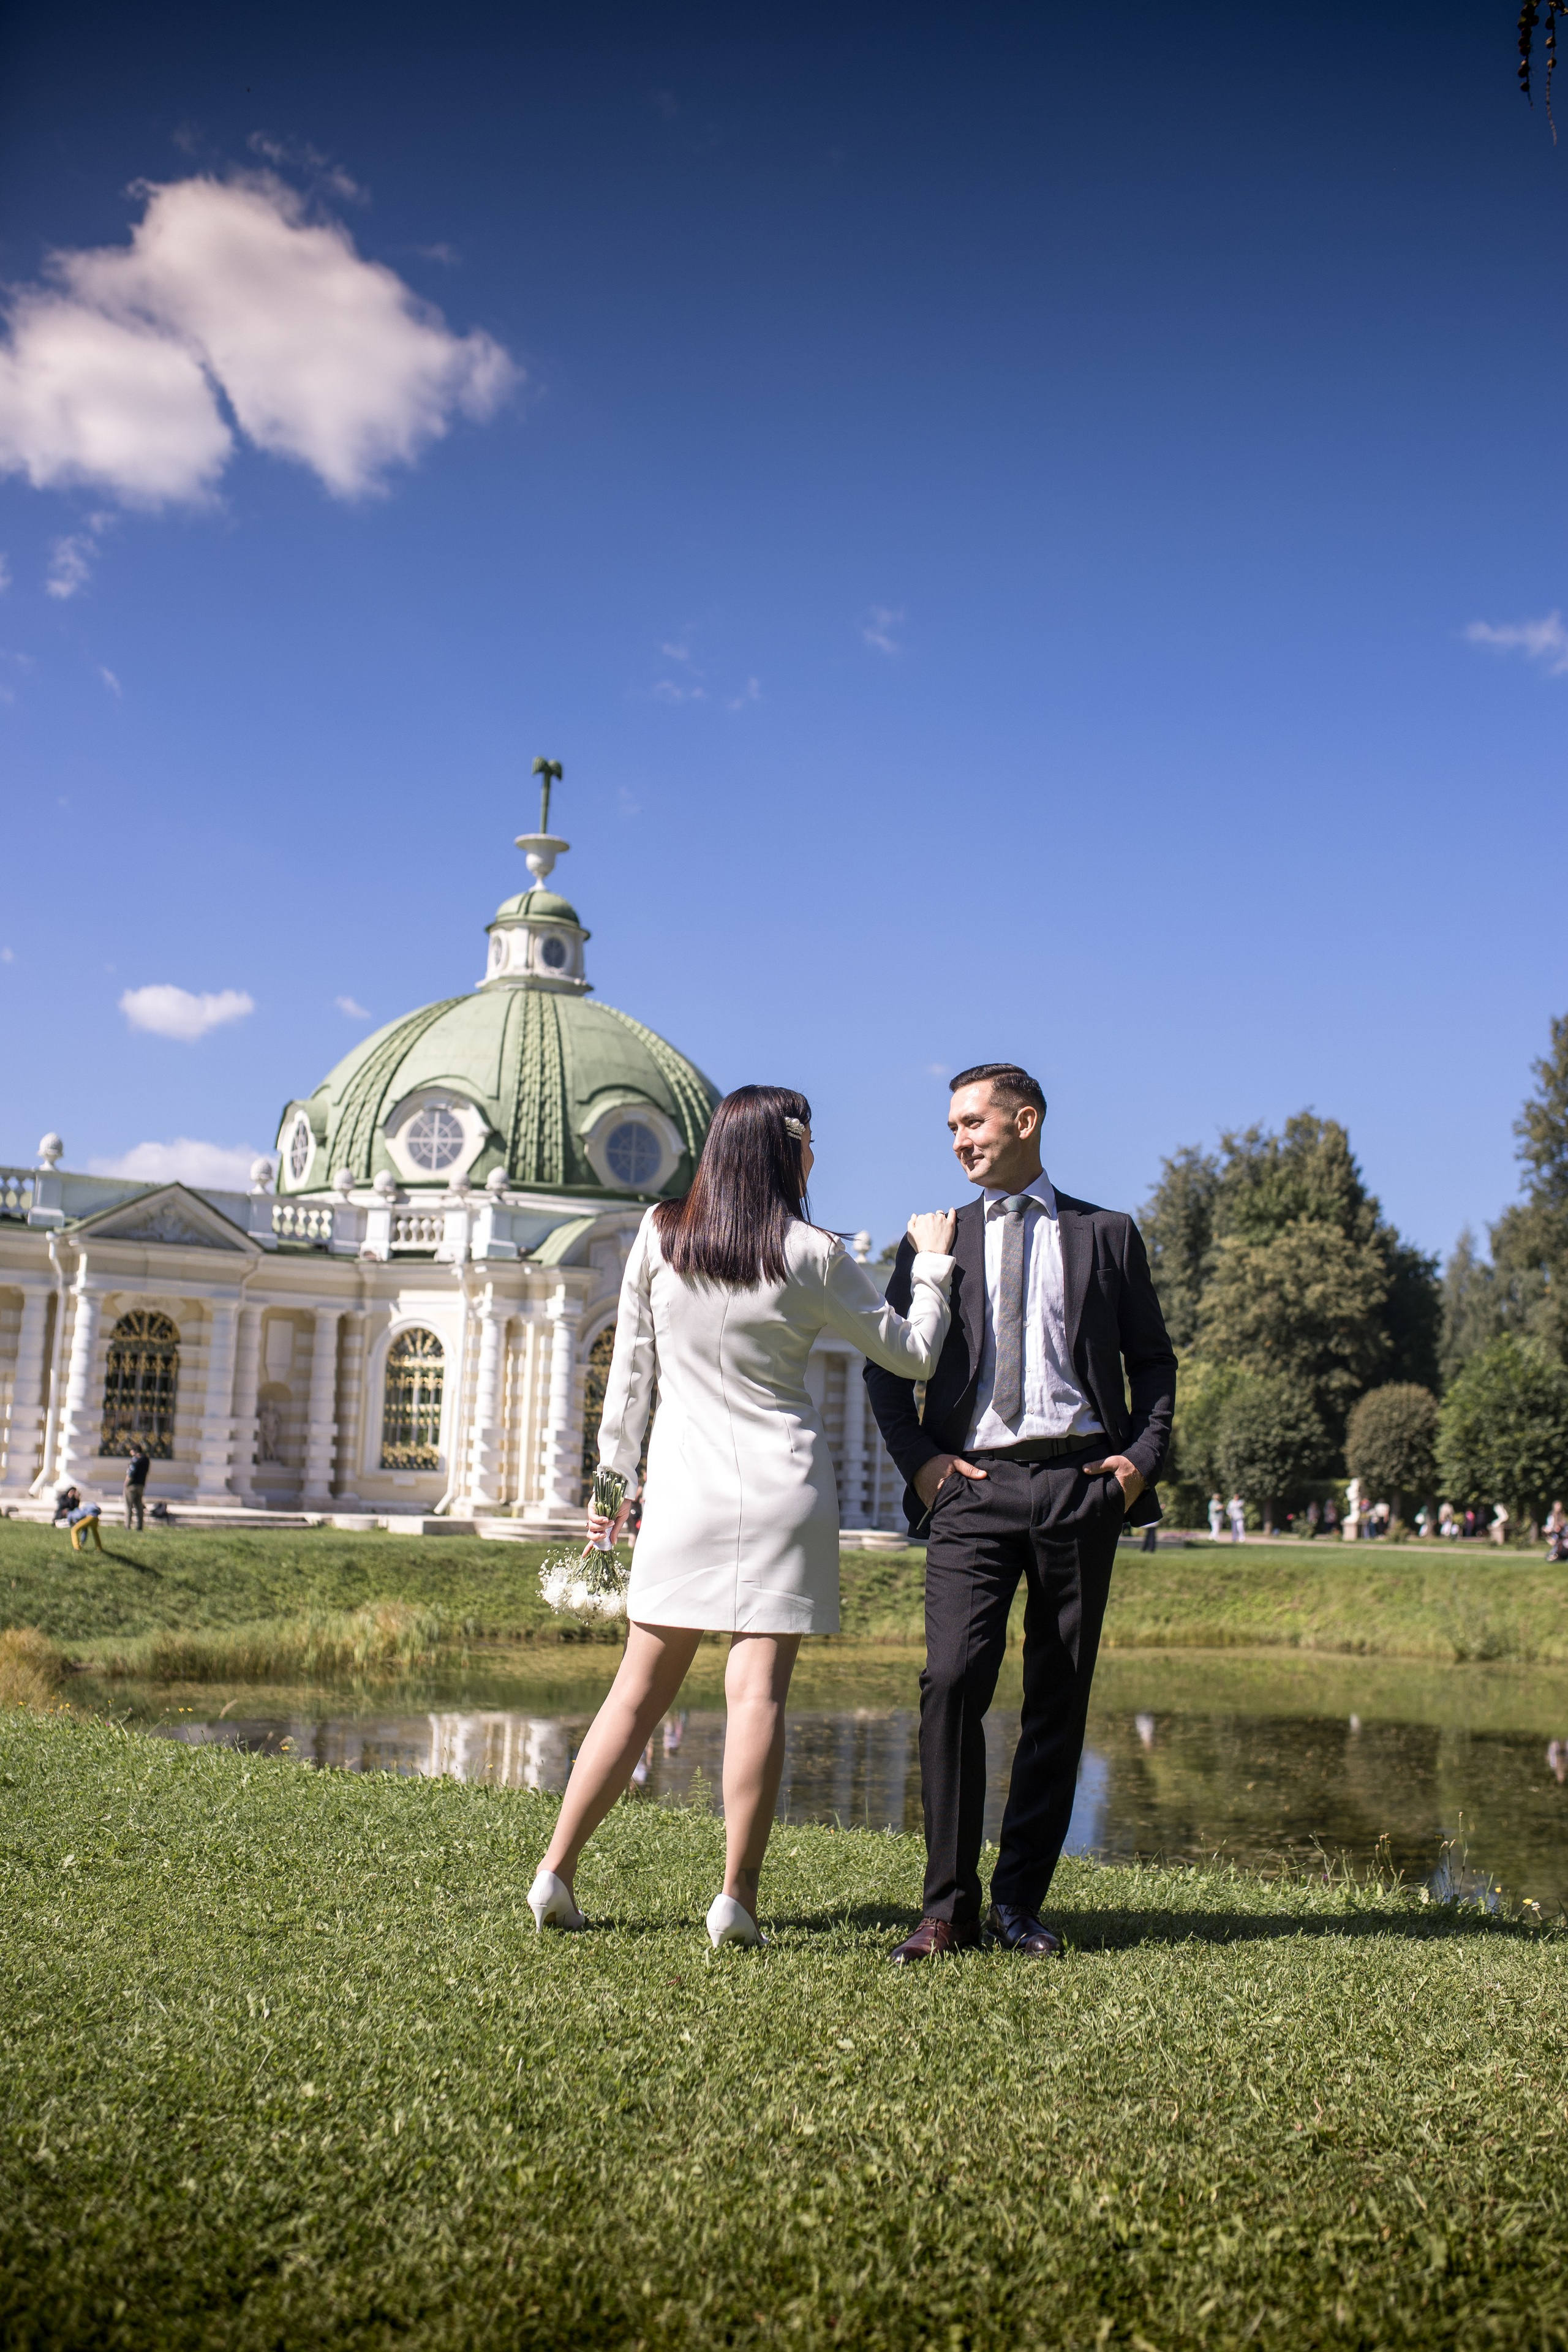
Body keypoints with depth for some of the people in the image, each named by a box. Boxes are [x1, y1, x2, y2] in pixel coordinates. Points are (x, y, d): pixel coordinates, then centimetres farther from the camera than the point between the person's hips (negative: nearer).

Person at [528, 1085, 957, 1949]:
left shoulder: (658, 1235, 4)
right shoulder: (810, 1254, -3)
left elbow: (630, 1367, 9)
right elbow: (913, 1355, 5)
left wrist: (614, 1474, 18)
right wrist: (932, 1262, 18)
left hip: (683, 1488, 3)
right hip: (781, 1489, -3)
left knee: (640, 1689, 10)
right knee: (759, 1691, -4)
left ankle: (555, 1874, 10)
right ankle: (737, 1897, -4)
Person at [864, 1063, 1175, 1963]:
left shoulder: (1106, 1236, 13)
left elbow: (1154, 1360, 15)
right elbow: (887, 1364, 14)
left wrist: (1144, 1454, -1)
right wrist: (918, 1457, -1)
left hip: (1081, 1483, 0)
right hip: (973, 1485, 0)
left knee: (1060, 1699, 3)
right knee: (953, 1682, -13)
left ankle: (1021, 1902, 13)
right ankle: (949, 1908, -5)